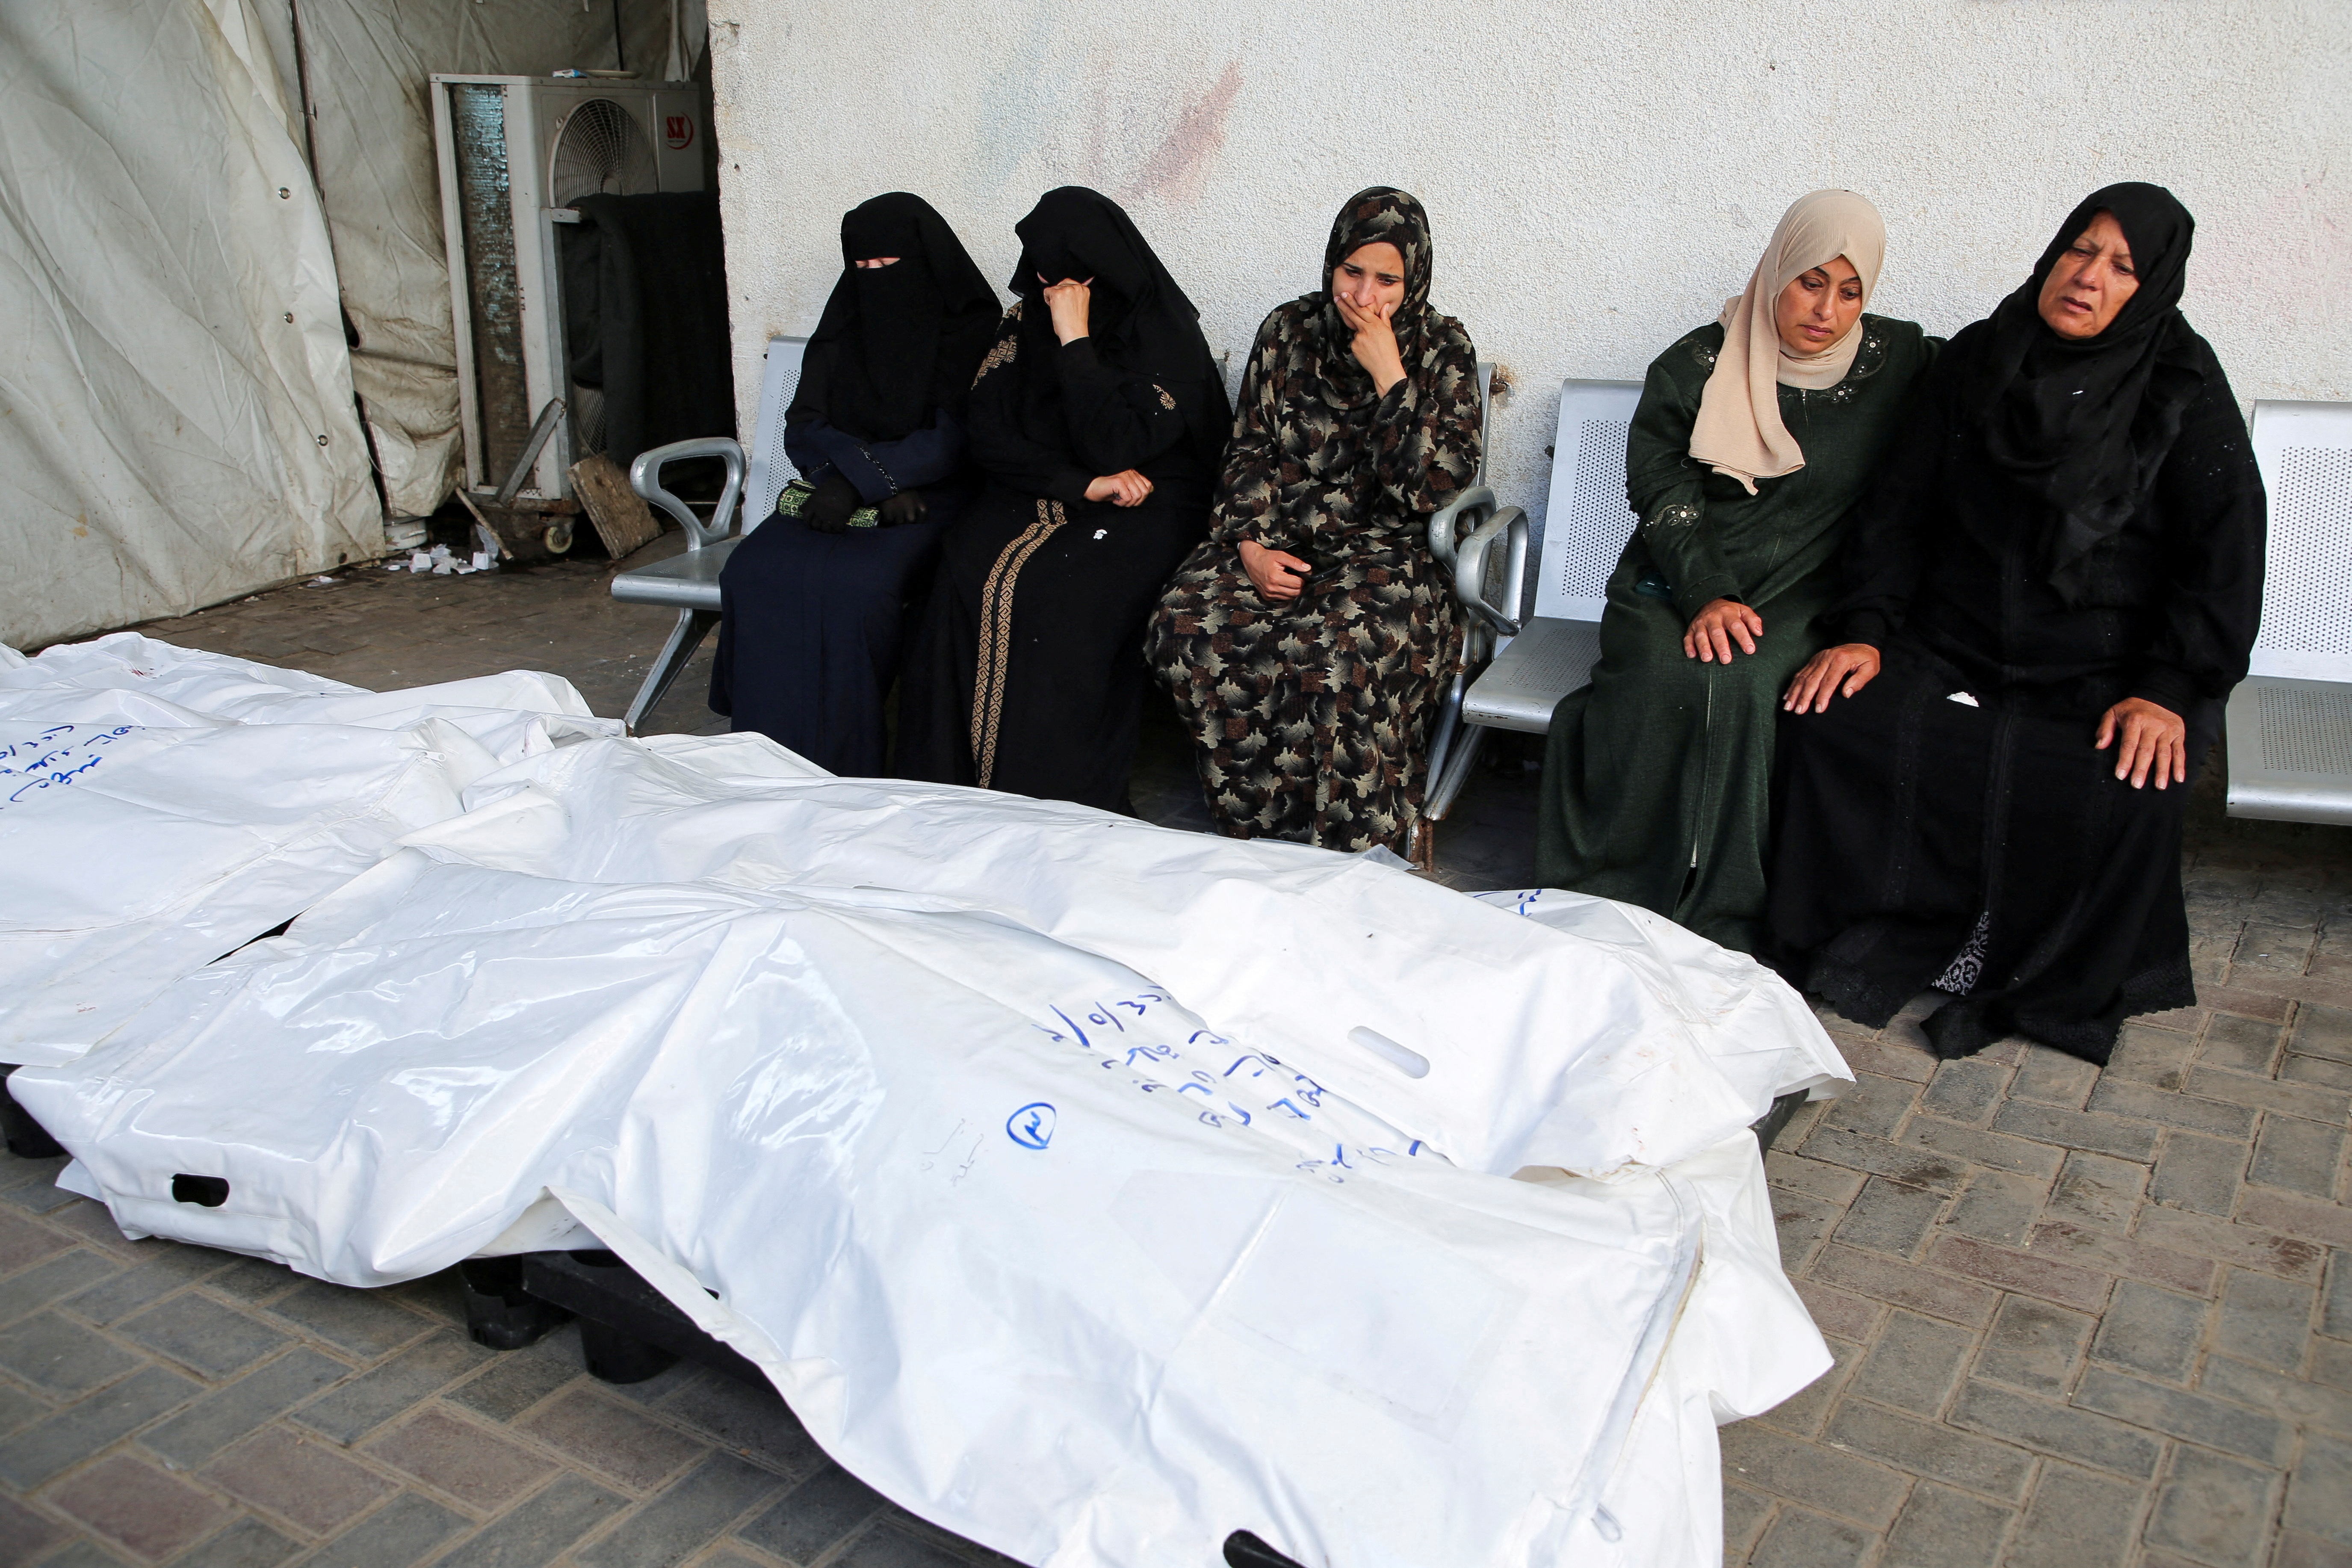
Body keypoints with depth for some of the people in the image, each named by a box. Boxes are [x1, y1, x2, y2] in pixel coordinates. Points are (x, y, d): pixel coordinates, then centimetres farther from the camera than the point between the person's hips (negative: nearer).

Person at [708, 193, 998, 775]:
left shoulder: (967, 328, -1)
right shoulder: (846, 324, 13)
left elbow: (949, 443, -11)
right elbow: (803, 429, 5)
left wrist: (859, 481, -23)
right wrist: (884, 478, -13)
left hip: (930, 501, -5)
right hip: (839, 493, 5)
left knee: (856, 581, -35)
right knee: (755, 569, -25)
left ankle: (844, 766, -24)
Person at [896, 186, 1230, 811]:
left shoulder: (1164, 332, -10)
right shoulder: (1025, 323, 6)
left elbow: (1118, 448, -20)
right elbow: (989, 436, -1)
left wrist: (1076, 343, -19)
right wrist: (1081, 482, -14)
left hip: (1144, 507, -4)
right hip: (1037, 494, 5)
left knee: (1061, 594, -33)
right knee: (969, 573, -27)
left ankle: (1054, 799, -23)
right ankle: (955, 778, -18)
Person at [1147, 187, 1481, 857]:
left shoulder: (1442, 350, -1)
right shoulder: (1289, 331, 8)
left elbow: (1435, 489, -11)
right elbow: (1249, 451, 10)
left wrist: (1388, 374, -15)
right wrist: (1249, 544, -7)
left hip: (1385, 548, -3)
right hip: (1279, 537, 4)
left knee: (1332, 653, -37)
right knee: (1186, 629, -27)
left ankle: (1354, 847, -21)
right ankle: (1254, 821, -13)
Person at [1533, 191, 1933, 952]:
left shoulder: (1899, 362, 7)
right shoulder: (1695, 366, 4)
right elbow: (1661, 489, -2)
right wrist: (1707, 597, -18)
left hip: (1800, 593, 0)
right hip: (1675, 582, 0)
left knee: (1742, 686, -32)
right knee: (1662, 681, -31)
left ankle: (1721, 928, -24)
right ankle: (1610, 909, -20)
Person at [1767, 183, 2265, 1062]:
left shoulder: (2185, 394, 0)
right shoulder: (1977, 361, 9)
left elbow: (2226, 553, -5)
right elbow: (1902, 508, 8)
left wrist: (2171, 691, -18)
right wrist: (1865, 630, -6)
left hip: (2107, 675, -2)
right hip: (1953, 651, 3)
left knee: (2127, 790, -32)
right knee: (1827, 720, -24)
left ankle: (2058, 987, -6)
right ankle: (1887, 943, -7)